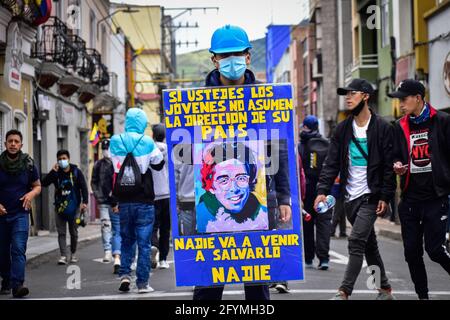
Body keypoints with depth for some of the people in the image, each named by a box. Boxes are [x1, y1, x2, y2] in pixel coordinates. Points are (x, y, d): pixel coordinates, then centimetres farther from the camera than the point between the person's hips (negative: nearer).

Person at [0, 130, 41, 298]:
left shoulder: (28, 164, 1)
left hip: (20, 213, -1)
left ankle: (17, 284, -21)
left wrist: (31, 194, -9)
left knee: (18, 248, -15)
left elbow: (37, 186, 12)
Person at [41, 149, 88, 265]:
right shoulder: (56, 173, 3)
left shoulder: (76, 172, -1)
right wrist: (52, 172, -15)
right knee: (61, 233, -4)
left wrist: (85, 202, -13)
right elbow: (44, 183, -7)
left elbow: (84, 187, -3)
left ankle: (73, 254, 26)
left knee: (74, 233, 10)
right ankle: (63, 256, -5)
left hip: (74, 207, -1)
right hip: (60, 207, 1)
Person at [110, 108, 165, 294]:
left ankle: (124, 274, 4)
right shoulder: (147, 142, -9)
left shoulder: (115, 142, -1)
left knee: (127, 240, 18)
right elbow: (159, 164, 5)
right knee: (144, 243, 4)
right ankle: (142, 283, 4)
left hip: (124, 201, 3)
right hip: (144, 202, -3)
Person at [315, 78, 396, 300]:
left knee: (356, 242, -14)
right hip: (350, 197, 6)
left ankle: (344, 292, -13)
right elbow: (332, 162, 4)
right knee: (369, 244, 13)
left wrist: (385, 196, -13)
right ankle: (385, 289, 25)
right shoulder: (342, 129, 8)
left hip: (371, 196, -6)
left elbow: (389, 165, -7)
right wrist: (323, 190, -8)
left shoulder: (382, 128, -6)